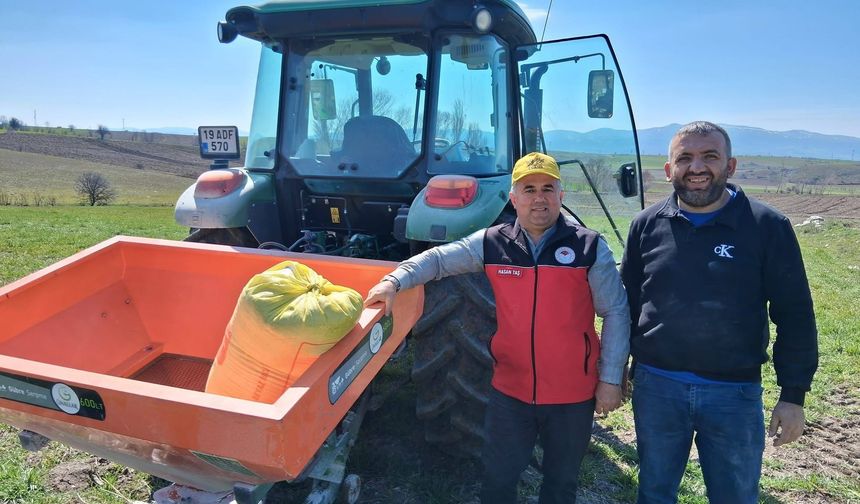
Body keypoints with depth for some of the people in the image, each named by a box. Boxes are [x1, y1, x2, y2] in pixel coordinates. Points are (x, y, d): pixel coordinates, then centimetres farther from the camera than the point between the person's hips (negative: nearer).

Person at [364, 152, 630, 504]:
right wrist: (395, 281, -15)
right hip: (510, 390, 1)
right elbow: (439, 259, 2)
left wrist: (610, 379, -6)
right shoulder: (492, 243, -4)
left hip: (573, 394, -1)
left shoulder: (590, 247, -8)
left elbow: (616, 313, -5)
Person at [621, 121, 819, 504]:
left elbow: (794, 316, -4)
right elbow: (628, 301, 8)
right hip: (656, 387, 2)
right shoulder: (647, 224, -1)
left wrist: (793, 395, -5)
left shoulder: (768, 226, -8)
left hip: (735, 394, -1)